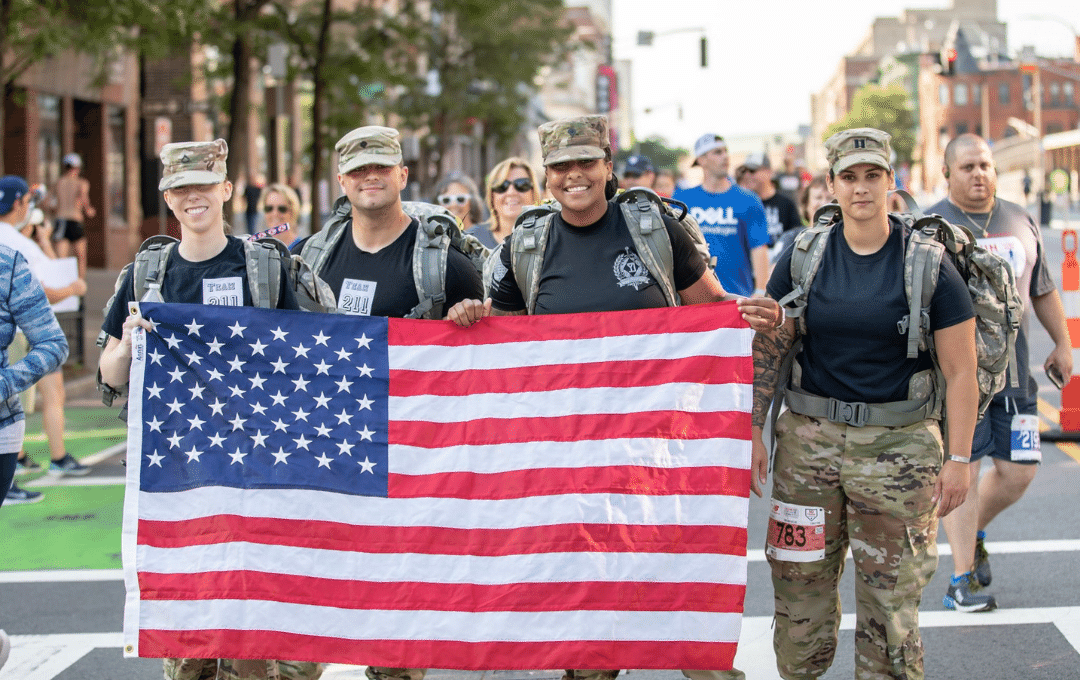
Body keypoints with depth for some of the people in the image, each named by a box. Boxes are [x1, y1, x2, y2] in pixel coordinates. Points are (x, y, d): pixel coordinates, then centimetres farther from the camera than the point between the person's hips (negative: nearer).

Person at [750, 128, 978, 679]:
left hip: (898, 446, -2)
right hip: (810, 437, 2)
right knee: (800, 584, 6)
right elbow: (767, 348, 8)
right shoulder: (804, 257, 3)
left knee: (890, 594, 2)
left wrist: (958, 460, -6)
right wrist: (753, 432, 2)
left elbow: (960, 369, -3)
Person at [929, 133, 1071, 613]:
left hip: (1014, 370, 5)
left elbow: (1043, 289, 23)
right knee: (962, 469, -6)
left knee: (1018, 470, 4)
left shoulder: (1020, 222, 14)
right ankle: (963, 579, 3)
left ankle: (975, 532, 33)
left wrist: (1062, 343, 21)